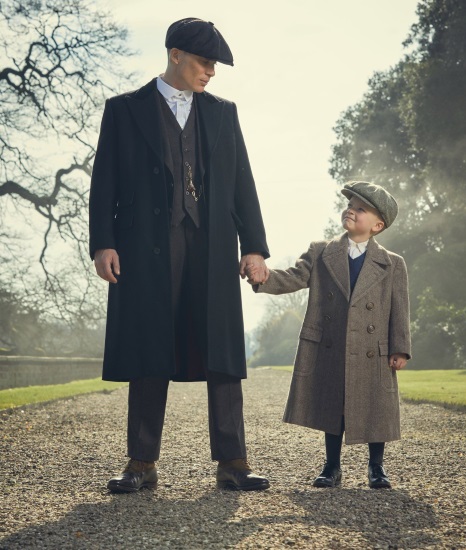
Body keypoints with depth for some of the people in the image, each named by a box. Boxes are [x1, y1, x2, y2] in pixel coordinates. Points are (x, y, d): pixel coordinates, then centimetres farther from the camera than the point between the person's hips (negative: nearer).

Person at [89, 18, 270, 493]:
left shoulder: (222, 112, 16)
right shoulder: (125, 109, 9)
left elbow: (242, 183, 13)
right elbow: (105, 182, 4)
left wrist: (254, 246, 4)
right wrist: (102, 243, -8)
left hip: (212, 250, 2)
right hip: (146, 249, -2)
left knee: (221, 356, -1)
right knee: (149, 357, 1)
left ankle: (231, 463, 2)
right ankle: (142, 464, 9)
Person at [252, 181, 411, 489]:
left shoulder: (393, 265, 4)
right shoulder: (320, 253, 8)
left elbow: (399, 310, 0)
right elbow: (292, 279, -2)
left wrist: (400, 349, -9)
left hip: (372, 355, -1)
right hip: (328, 354, 1)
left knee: (376, 411, 6)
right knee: (331, 409, 10)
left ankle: (377, 467, 27)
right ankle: (332, 466, 25)